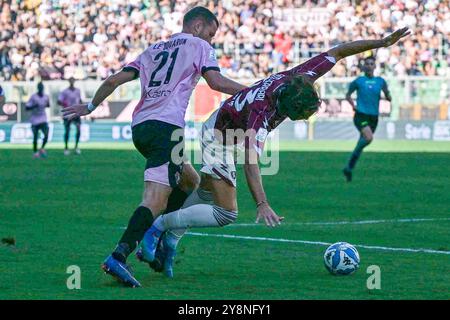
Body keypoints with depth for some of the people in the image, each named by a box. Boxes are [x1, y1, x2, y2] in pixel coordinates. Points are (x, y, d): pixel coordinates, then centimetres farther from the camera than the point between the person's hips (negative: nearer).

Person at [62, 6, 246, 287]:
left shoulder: (154, 50, 27)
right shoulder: (199, 46, 10)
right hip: (166, 127, -8)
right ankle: (119, 257, -34)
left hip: (139, 127, 8)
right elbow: (216, 82, -6)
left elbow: (114, 80, 22)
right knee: (156, 201, -17)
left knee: (190, 181, 24)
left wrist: (90, 107, 33)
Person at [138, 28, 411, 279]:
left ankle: (169, 240, 38)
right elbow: (251, 161, -51)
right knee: (225, 214, -15)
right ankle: (160, 225, -2)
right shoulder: (262, 111, -42)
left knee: (207, 195, 24)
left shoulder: (301, 79, -24)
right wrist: (262, 204, -63)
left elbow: (336, 52, -11)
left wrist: (383, 42, -9)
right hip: (219, 137, -9)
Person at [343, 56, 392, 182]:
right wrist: (353, 105, -1)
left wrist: (387, 95, -9)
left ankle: (349, 168, 22)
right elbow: (348, 95, 15)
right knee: (369, 138, -26)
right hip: (361, 115, -4)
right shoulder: (358, 81, 1)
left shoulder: (380, 81, 7)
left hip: (373, 117, 4)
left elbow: (389, 98, 13)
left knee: (362, 142, 7)